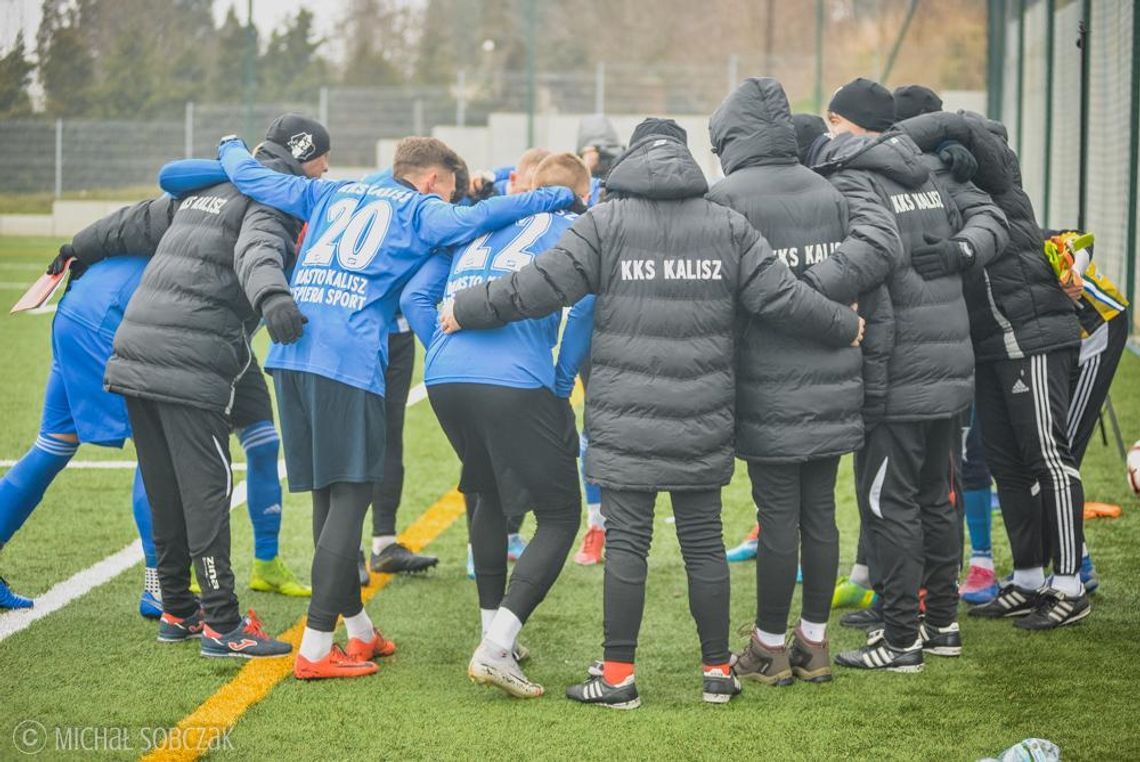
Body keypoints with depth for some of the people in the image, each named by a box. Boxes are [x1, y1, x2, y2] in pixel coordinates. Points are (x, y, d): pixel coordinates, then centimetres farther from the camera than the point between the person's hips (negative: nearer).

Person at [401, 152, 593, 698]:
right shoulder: (569, 228, 9)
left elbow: (416, 296, 17)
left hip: (444, 380, 6)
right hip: (516, 383, -6)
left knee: (490, 495, 29)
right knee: (559, 515, 4)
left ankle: (492, 629, 31)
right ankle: (495, 650, -11)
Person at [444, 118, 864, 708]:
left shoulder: (605, 221, -3)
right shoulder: (727, 226, 5)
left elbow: (542, 285, -7)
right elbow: (781, 295, 3)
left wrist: (468, 310, 4)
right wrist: (845, 327, 19)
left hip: (625, 417, -2)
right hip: (702, 417, 2)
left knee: (625, 540, 1)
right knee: (704, 540, 10)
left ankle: (617, 675, 2)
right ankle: (717, 670, 16)